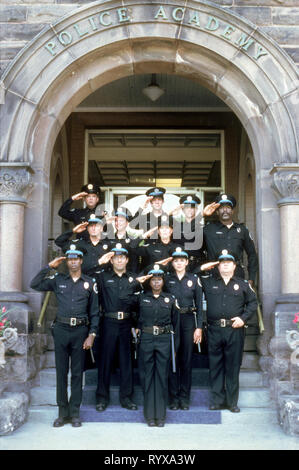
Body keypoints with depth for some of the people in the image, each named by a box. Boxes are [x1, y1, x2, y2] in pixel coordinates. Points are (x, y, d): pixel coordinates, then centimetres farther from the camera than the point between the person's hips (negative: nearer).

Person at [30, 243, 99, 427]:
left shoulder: (90, 283, 5)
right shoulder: (58, 280, 8)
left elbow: (94, 312, 5)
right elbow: (35, 284, 2)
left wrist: (92, 335, -4)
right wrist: (49, 266, -1)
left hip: (81, 331, -1)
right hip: (61, 329, 1)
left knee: (77, 372, 4)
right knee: (61, 372, 5)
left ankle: (75, 413, 13)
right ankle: (63, 412, 13)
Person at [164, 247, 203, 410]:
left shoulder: (194, 279, 6)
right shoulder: (166, 279, 5)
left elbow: (199, 305, 5)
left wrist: (199, 327, -1)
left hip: (188, 320, 0)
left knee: (187, 359, 3)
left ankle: (185, 397, 12)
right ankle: (173, 398, 9)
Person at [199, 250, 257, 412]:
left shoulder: (243, 284, 11)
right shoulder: (208, 281, 12)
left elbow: (253, 303, 13)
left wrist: (243, 318, 0)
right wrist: (202, 269, 4)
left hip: (235, 330, 0)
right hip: (214, 330, 1)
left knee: (233, 366, 3)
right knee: (215, 366, 5)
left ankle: (232, 402, 13)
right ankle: (217, 400, 15)